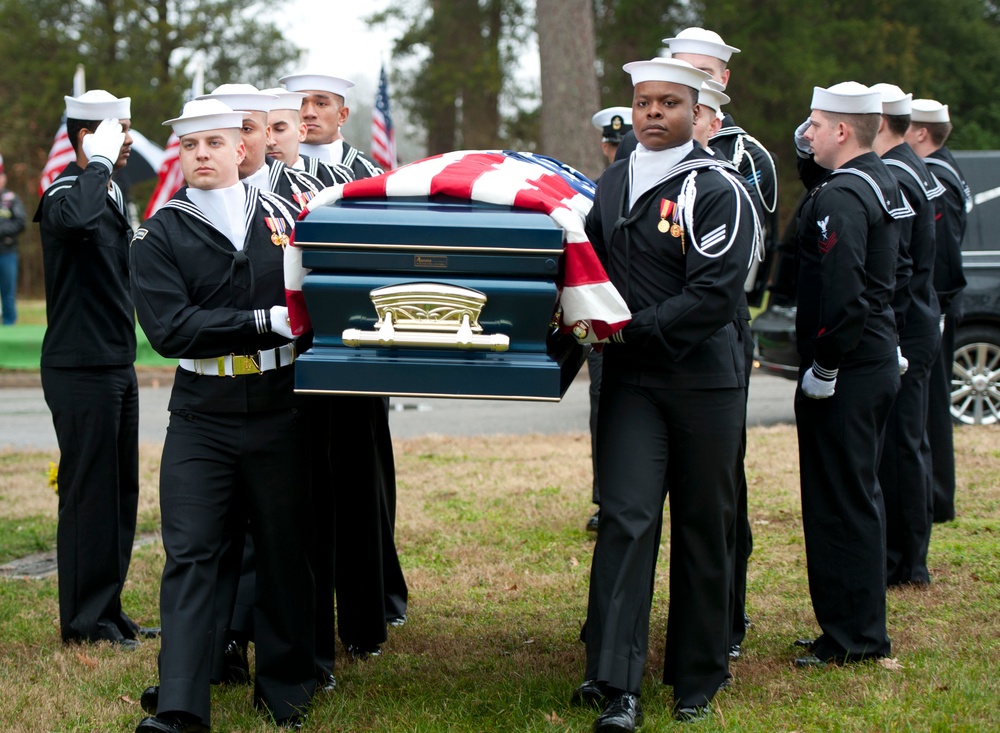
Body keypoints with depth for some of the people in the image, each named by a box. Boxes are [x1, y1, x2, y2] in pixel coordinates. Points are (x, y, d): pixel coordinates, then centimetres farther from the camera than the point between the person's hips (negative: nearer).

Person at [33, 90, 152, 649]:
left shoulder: (113, 194, 15)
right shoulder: (65, 194, -14)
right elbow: (77, 220, -41)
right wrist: (99, 162, -29)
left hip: (119, 365, 9)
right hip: (82, 368, -9)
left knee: (122, 493, 13)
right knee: (89, 493, -5)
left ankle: (108, 608, 22)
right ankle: (84, 621, 3)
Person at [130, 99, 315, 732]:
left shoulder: (282, 216, 8)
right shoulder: (160, 236, 1)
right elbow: (169, 329, -12)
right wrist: (264, 322, -16)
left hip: (278, 411, 1)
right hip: (201, 415, -1)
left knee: (285, 549, 6)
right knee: (191, 554, -5)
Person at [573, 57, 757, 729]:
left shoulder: (717, 190, -9)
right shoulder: (613, 184, 10)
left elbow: (714, 296, -16)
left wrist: (629, 328, -17)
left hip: (705, 380, -3)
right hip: (631, 380, 4)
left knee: (704, 528, 6)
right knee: (626, 517, -8)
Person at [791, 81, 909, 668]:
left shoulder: (841, 198, -19)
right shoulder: (881, 183, 11)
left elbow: (842, 295, -26)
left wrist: (823, 368, -19)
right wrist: (808, 158, 11)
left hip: (846, 371, -10)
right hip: (880, 361, 10)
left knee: (839, 501, -3)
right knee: (857, 496, 17)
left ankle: (852, 636, 2)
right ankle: (866, 628, 25)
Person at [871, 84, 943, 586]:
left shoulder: (891, 181, -17)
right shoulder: (916, 173, 15)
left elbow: (894, 271, -22)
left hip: (900, 335, -10)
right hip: (918, 331, 10)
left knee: (896, 448, -4)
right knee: (906, 446, 14)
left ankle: (901, 564, 2)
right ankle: (909, 560, 21)